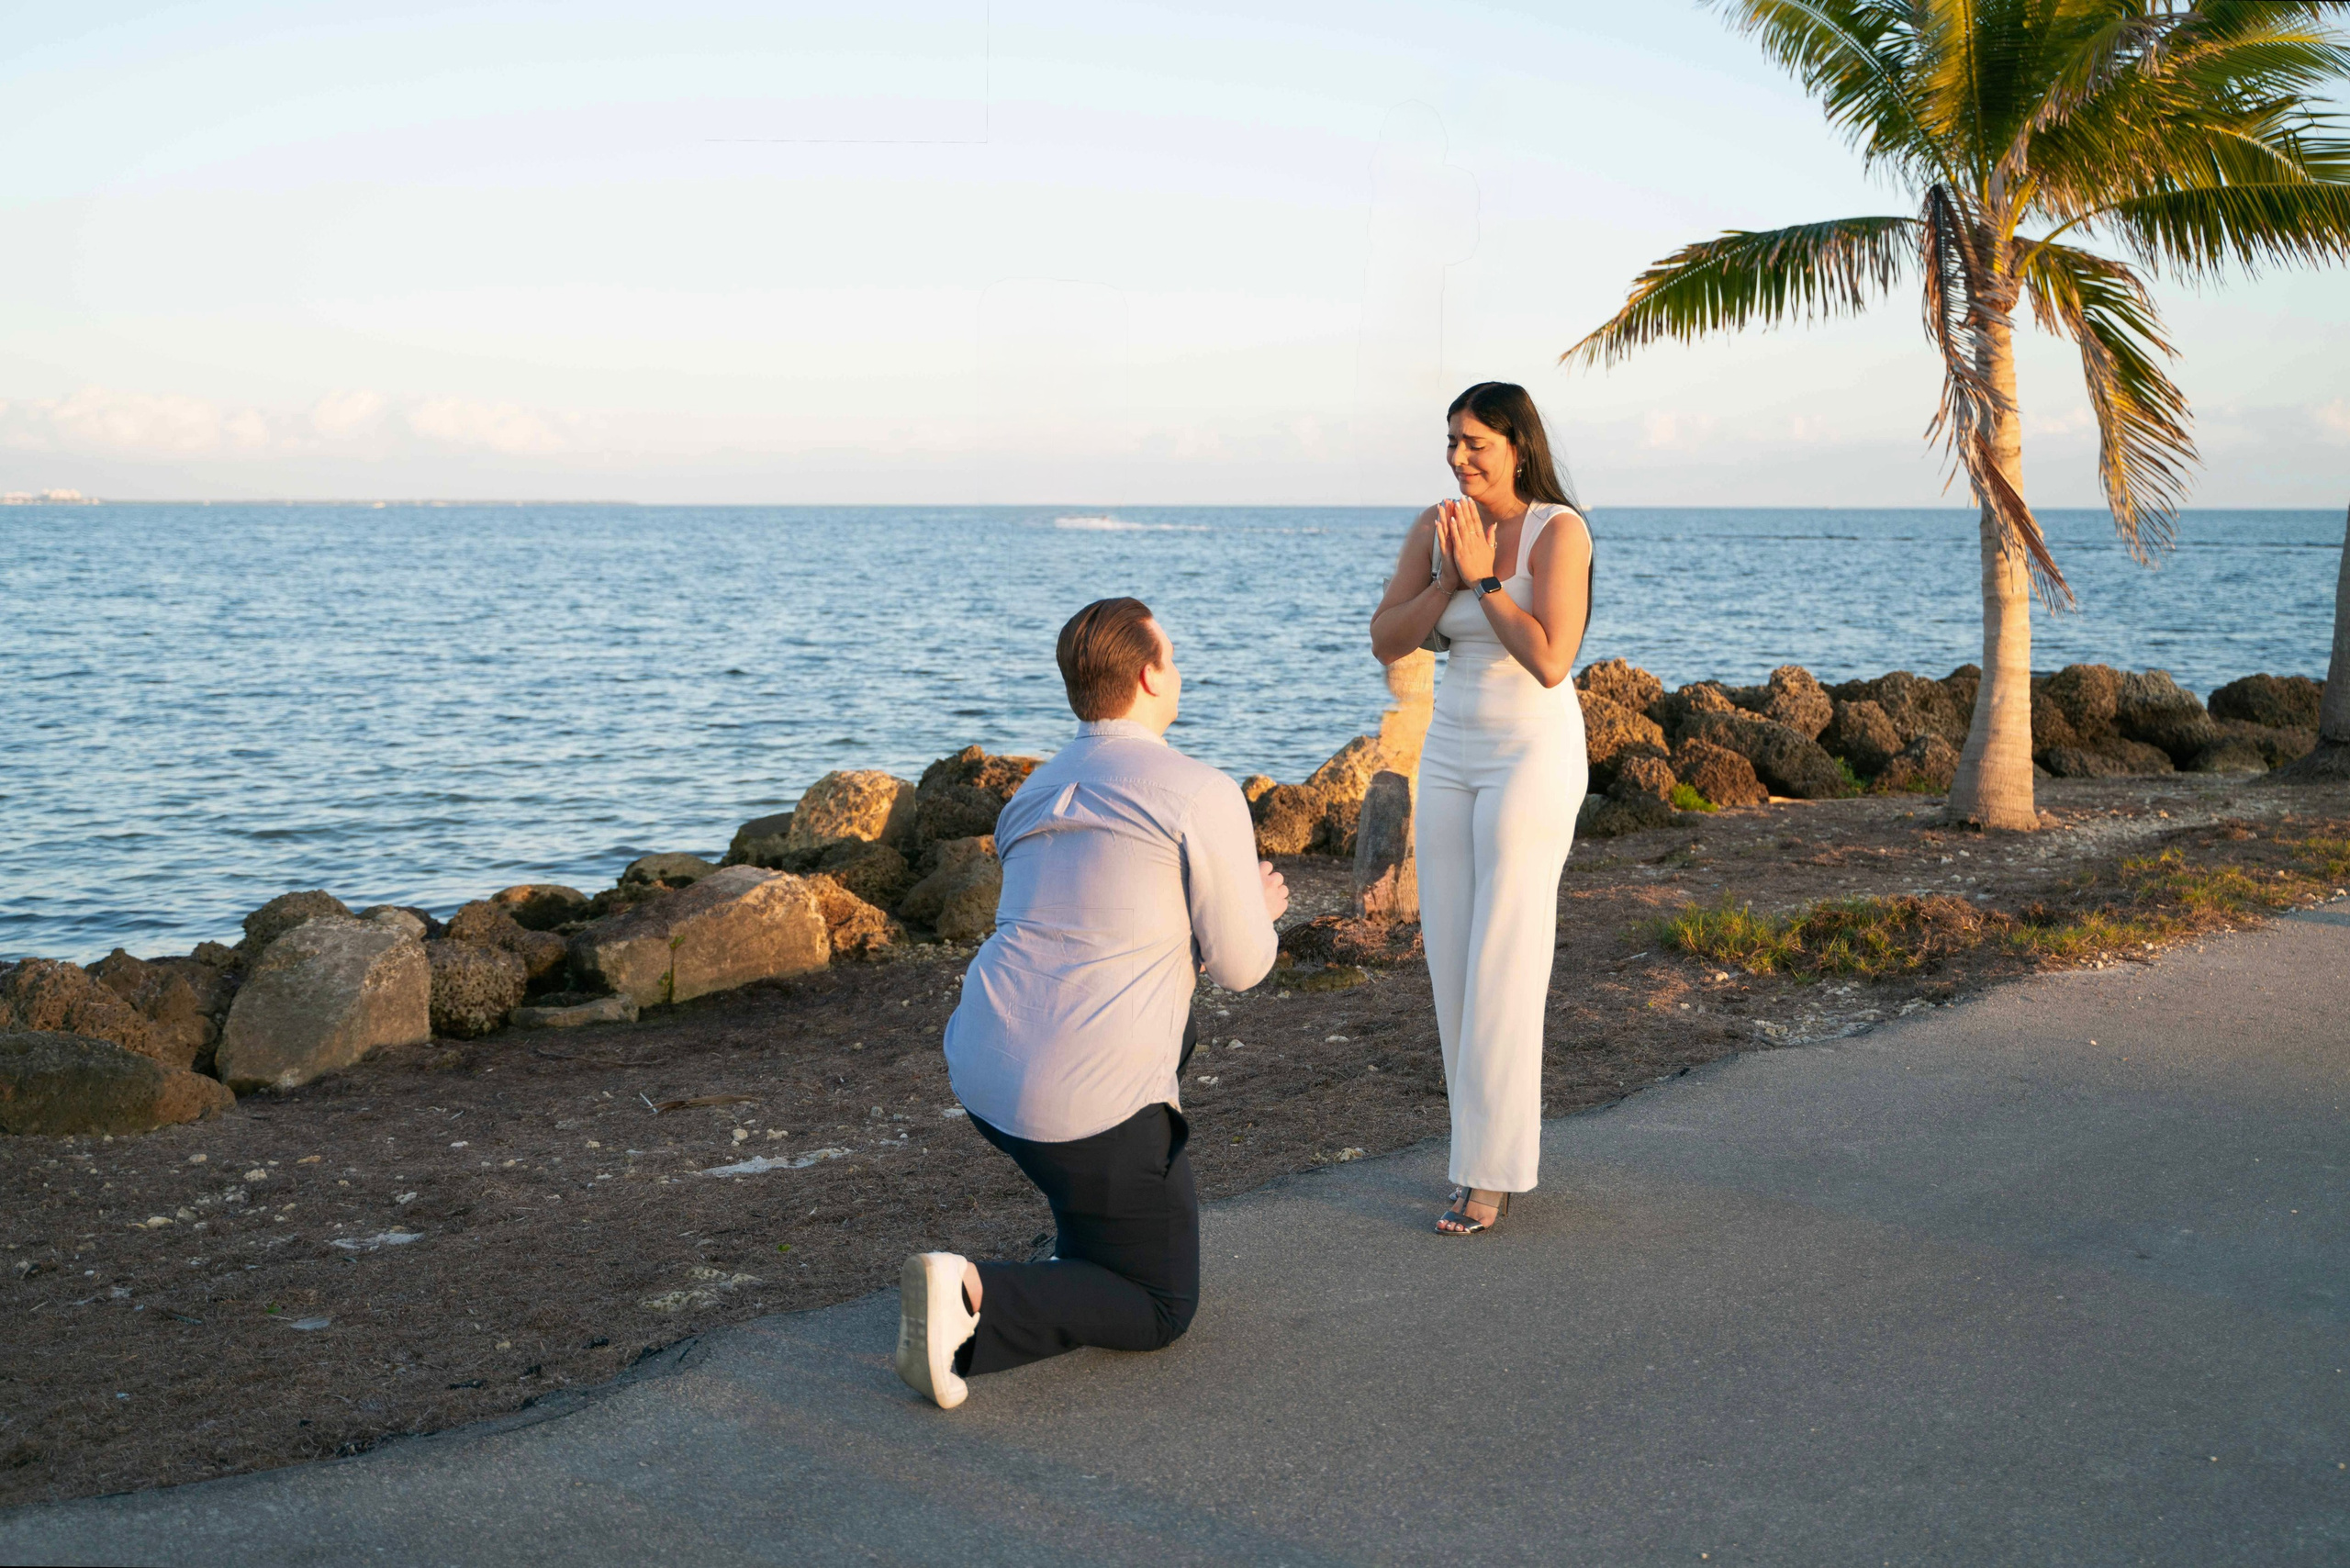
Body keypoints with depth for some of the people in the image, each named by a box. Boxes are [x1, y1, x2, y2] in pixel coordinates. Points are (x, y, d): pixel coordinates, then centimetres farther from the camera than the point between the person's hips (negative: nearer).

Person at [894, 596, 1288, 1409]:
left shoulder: (1034, 795, 16)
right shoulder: (1204, 794, -7)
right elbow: (1239, 966, -1)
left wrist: (1232, 900, 37)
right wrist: (1255, 910, 21)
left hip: (983, 1071, 8)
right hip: (1090, 1101, -7)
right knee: (1160, 1312, 12)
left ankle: (1089, 1250, 30)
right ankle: (974, 1300, -14)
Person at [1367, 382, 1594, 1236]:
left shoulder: (1558, 530, -13)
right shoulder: (1435, 526, 3)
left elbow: (1551, 662, -21)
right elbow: (1386, 642, -1)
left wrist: (1483, 578, -18)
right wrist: (1448, 578, -13)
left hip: (1533, 754, -6)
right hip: (1450, 754, 6)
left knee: (1502, 962, -7)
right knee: (1452, 960, 7)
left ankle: (1489, 1172, 0)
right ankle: (1495, 1142, 20)